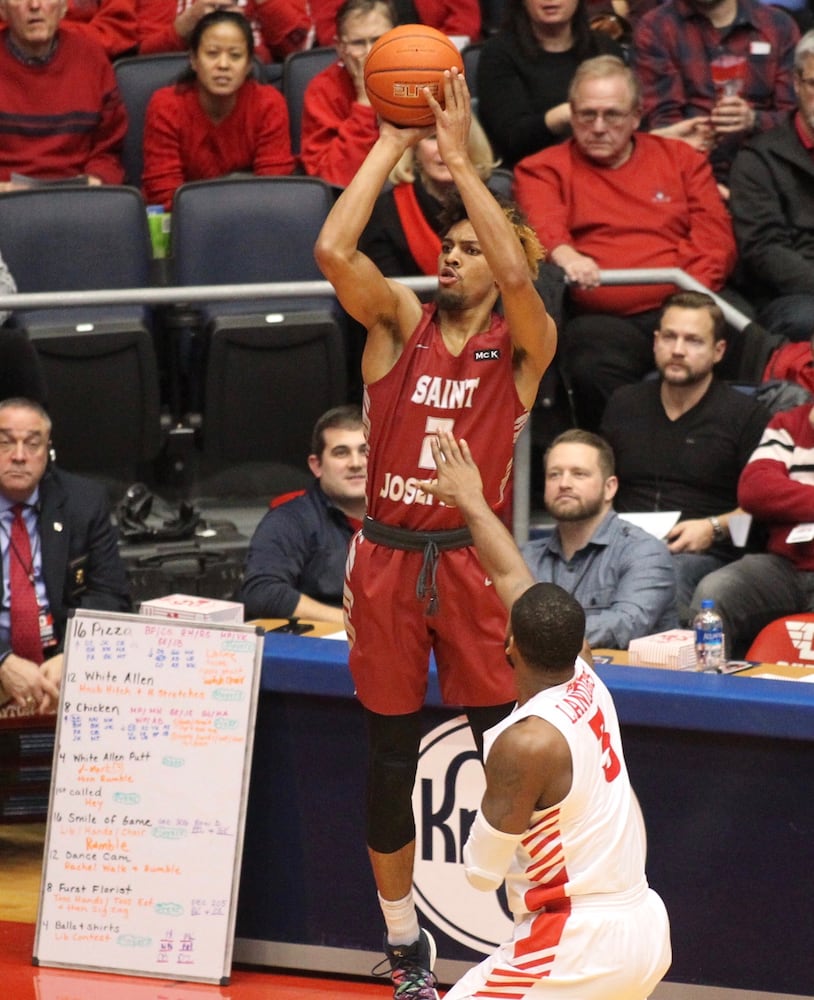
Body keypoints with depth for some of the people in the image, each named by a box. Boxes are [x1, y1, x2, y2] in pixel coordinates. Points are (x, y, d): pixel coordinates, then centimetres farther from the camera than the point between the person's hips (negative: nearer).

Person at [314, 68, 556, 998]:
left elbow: (515, 272, -22)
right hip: (387, 558, 2)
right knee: (392, 756, 9)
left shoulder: (522, 345, -1)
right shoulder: (399, 324, 5)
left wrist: (459, 157, -20)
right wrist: (391, 146, -11)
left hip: (472, 560, -2)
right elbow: (332, 250, -12)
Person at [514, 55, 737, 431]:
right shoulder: (542, 170, 17)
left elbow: (715, 238, 14)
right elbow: (541, 226, -5)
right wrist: (564, 254, -30)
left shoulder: (682, 159, 24)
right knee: (593, 371, -39)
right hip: (601, 319, -2)